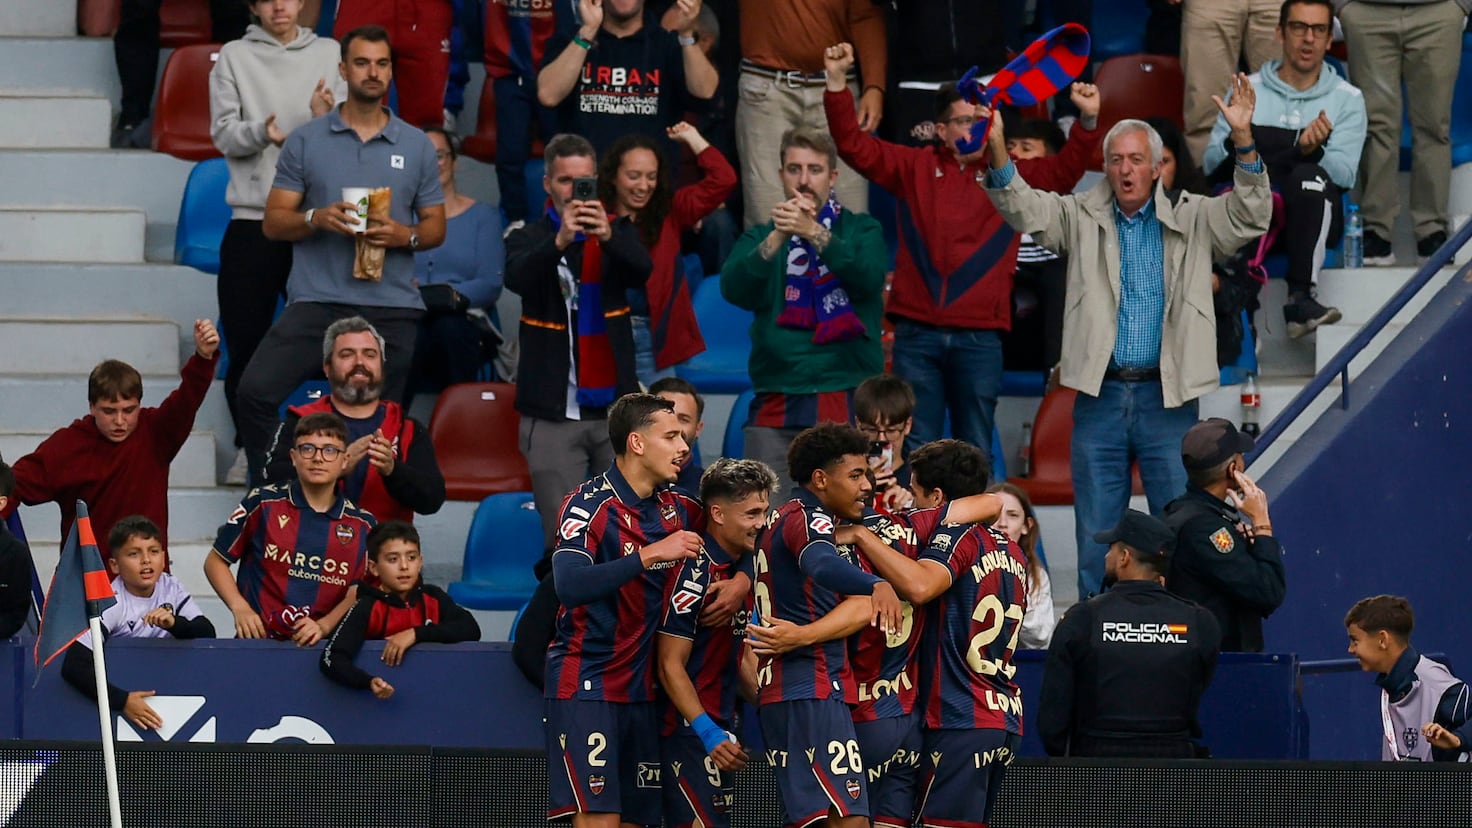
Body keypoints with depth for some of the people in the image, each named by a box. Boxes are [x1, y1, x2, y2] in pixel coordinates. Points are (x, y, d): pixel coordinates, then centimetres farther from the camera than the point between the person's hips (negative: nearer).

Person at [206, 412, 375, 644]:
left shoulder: (363, 526, 9)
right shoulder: (263, 504, 5)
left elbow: (357, 593, 8)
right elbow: (215, 562, 12)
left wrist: (324, 626, -11)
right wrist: (240, 608, -4)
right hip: (258, 642, -2)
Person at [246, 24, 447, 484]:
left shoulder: (417, 146, 8)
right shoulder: (305, 141, 5)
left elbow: (436, 228, 13)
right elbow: (273, 222, 6)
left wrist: (405, 235, -10)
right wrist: (315, 219, -15)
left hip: (392, 307, 1)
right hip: (316, 301, -1)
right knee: (255, 391, -19)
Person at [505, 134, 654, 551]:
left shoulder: (617, 233, 8)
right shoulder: (530, 239, 3)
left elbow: (641, 270, -14)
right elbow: (517, 278, -19)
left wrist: (608, 237, -35)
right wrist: (559, 241, -38)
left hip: (615, 406, 2)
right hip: (554, 413, -2)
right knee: (562, 538, -5)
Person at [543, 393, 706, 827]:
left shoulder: (678, 508, 8)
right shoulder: (587, 506, -12)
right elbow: (569, 586, -27)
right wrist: (650, 554, -29)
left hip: (642, 689, 7)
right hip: (585, 687, -7)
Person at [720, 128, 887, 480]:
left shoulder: (861, 230, 11)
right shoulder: (761, 236, 14)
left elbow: (869, 278, -10)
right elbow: (734, 289, -5)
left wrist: (814, 233, -23)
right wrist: (776, 239, -20)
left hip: (847, 398, -1)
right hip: (775, 404, 1)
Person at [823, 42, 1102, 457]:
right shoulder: (916, 167, 9)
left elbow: (1063, 172, -2)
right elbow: (854, 145, 6)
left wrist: (1088, 121, -18)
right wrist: (836, 83, -5)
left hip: (979, 338, 0)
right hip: (917, 333, 0)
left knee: (976, 452, 5)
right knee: (916, 449, 2)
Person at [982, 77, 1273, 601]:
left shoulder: (1190, 220, 5)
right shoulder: (1082, 218, 8)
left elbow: (1249, 214, -8)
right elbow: (1023, 209, -2)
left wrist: (1243, 141, -23)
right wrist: (996, 151, -21)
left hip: (1168, 398, -1)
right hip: (1100, 395, 1)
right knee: (1096, 533, 6)